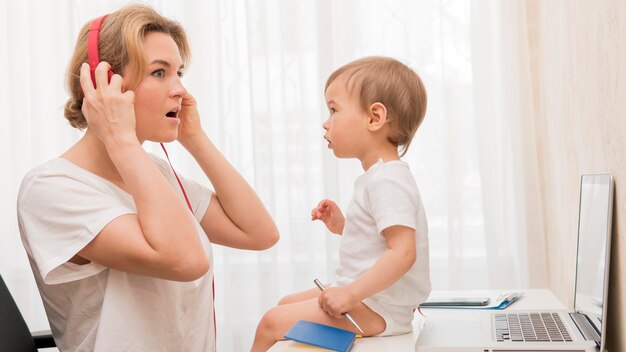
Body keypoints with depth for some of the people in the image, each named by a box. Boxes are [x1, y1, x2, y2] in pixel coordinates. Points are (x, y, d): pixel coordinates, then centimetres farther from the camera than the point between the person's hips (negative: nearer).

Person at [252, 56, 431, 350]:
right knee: (286, 304, 22)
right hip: (363, 296, 11)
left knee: (272, 323, -12)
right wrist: (343, 226, 10)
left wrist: (350, 293, -30)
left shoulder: (387, 181, -22)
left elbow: (403, 252, -31)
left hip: (376, 310, -11)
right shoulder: (379, 176, 11)